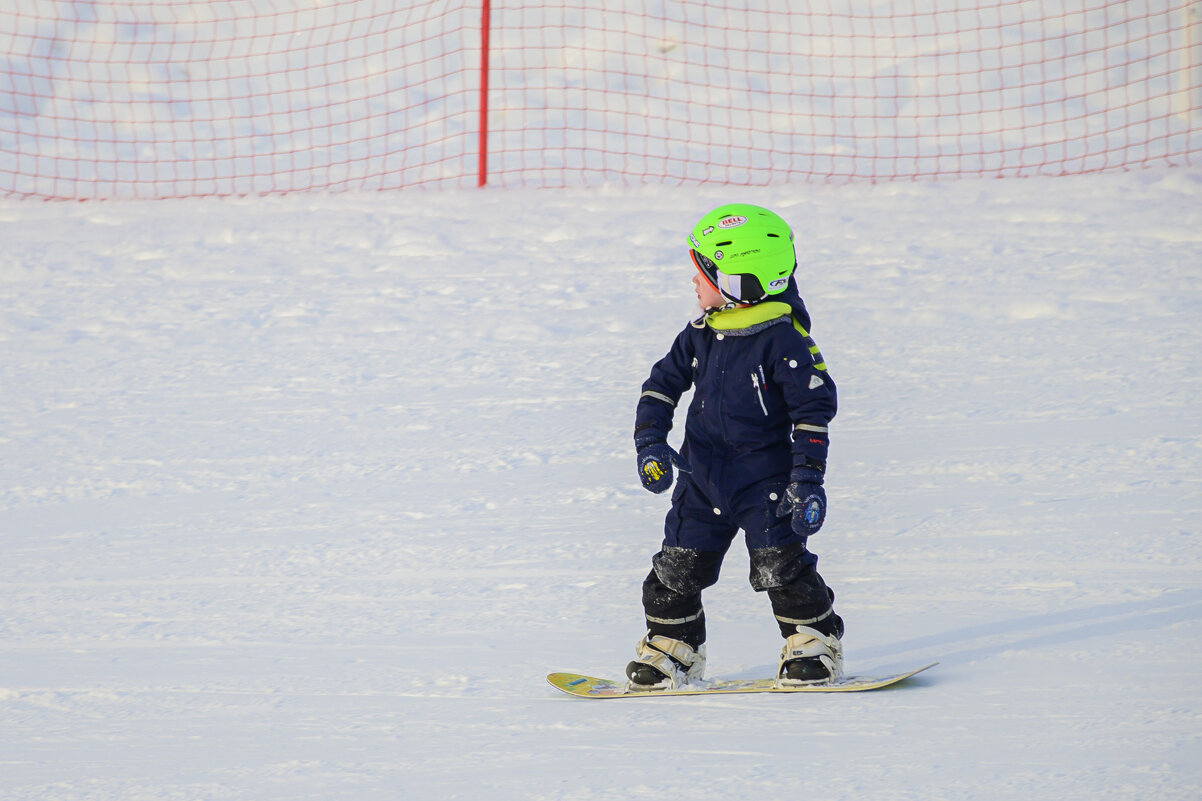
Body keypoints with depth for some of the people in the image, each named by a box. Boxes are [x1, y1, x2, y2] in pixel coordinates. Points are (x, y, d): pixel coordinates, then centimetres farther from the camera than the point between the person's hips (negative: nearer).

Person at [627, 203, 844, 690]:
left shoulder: (782, 337, -14)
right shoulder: (701, 335, 5)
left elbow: (814, 407, -13)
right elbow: (662, 385, 16)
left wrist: (807, 477, -16)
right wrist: (650, 443, 4)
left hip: (765, 474, -6)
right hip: (704, 474, 6)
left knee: (781, 565, -11)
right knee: (678, 567, 4)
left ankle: (814, 646, 5)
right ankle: (669, 650, 18)